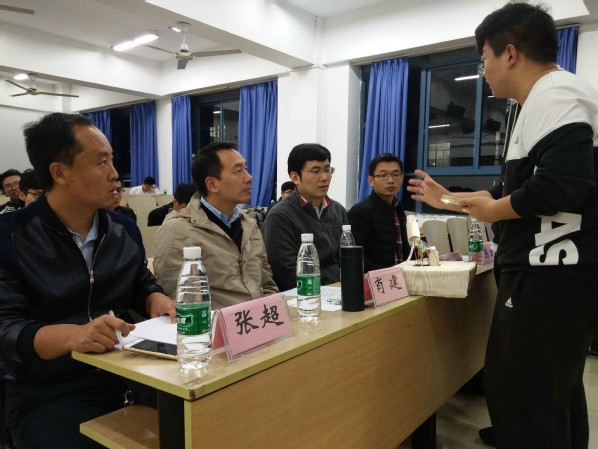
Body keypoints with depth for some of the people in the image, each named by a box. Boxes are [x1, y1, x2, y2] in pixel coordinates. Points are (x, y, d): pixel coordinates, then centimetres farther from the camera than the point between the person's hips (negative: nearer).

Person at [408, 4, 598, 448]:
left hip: (551, 279, -11)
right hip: (559, 278, 11)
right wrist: (449, 200, 25)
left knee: (521, 399, -3)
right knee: (555, 397, 20)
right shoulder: (549, 98, 20)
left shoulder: (554, 93, -12)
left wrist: (493, 210, -10)